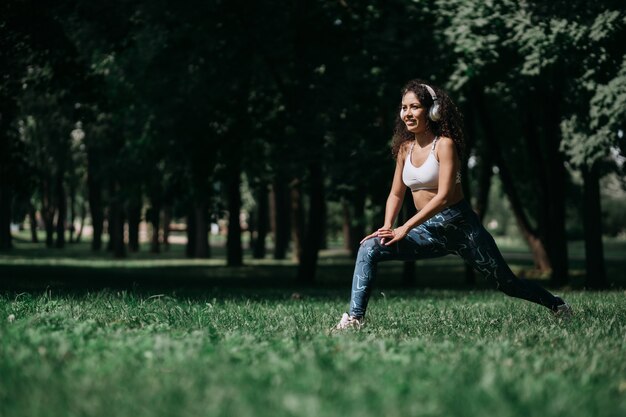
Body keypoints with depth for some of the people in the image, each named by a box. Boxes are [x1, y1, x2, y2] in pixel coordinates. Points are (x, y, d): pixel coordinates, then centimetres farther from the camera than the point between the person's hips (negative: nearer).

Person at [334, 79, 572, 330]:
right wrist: (387, 227, -8)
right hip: (429, 232, 5)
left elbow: (443, 196, -21)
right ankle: (355, 318, -20)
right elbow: (396, 194, 12)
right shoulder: (405, 148, 6)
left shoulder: (444, 144, -12)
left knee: (507, 283, 5)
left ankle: (558, 305, 29)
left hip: (459, 225, -5)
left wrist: (405, 228, -26)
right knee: (369, 248, -15)